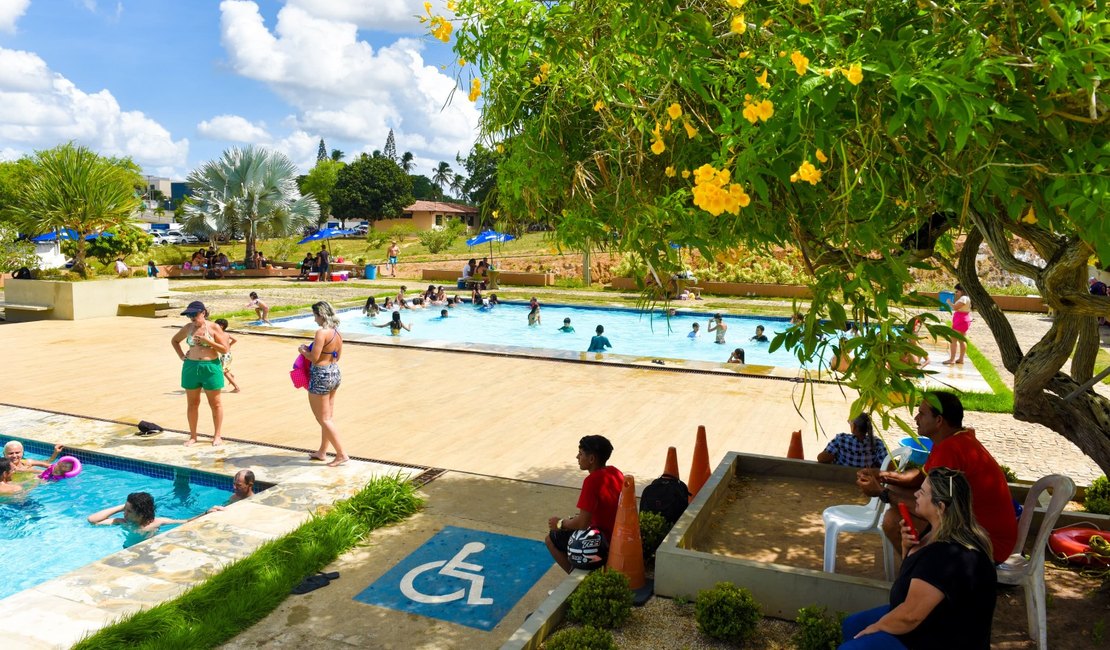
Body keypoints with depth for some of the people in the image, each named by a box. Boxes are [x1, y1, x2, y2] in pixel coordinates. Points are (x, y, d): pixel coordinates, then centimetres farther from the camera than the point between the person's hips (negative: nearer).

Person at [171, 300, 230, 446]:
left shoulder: (214, 328, -6)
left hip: (211, 367, -4)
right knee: (192, 403, 9)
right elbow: (174, 340, 22)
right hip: (191, 367, 4)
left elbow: (225, 349, -8)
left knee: (215, 403, 5)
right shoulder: (188, 327, 5)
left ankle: (217, 436, 15)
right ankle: (193, 436, 21)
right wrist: (181, 356, 8)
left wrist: (208, 341, -19)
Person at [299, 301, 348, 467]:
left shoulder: (322, 332, -20)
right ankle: (322, 452, 30)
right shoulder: (337, 332, 6)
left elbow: (314, 357, -22)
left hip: (321, 377, -9)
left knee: (323, 419, 1)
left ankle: (341, 455, 1)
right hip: (335, 374, 9)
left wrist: (303, 350, -2)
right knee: (327, 417, 18)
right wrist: (310, 349, 18)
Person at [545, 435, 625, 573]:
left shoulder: (592, 481, -25)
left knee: (550, 539, 8)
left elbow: (582, 523, -25)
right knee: (570, 521, 27)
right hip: (617, 534, 8)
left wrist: (561, 523, -6)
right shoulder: (615, 472, 0)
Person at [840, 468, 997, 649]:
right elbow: (913, 573, 14)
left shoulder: (948, 555, -32)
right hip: (931, 621, 10)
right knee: (850, 626, 15)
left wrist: (877, 627, -10)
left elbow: (910, 616, -28)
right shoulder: (940, 530, -1)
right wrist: (907, 546, -6)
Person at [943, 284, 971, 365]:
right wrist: (955, 299, 12)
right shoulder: (965, 298, 15)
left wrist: (949, 302, -11)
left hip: (960, 321, -11)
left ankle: (952, 359, -13)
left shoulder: (964, 298, -17)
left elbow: (955, 307, -24)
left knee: (953, 339, -11)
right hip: (964, 320, 11)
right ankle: (961, 359, 17)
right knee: (961, 340, 13)